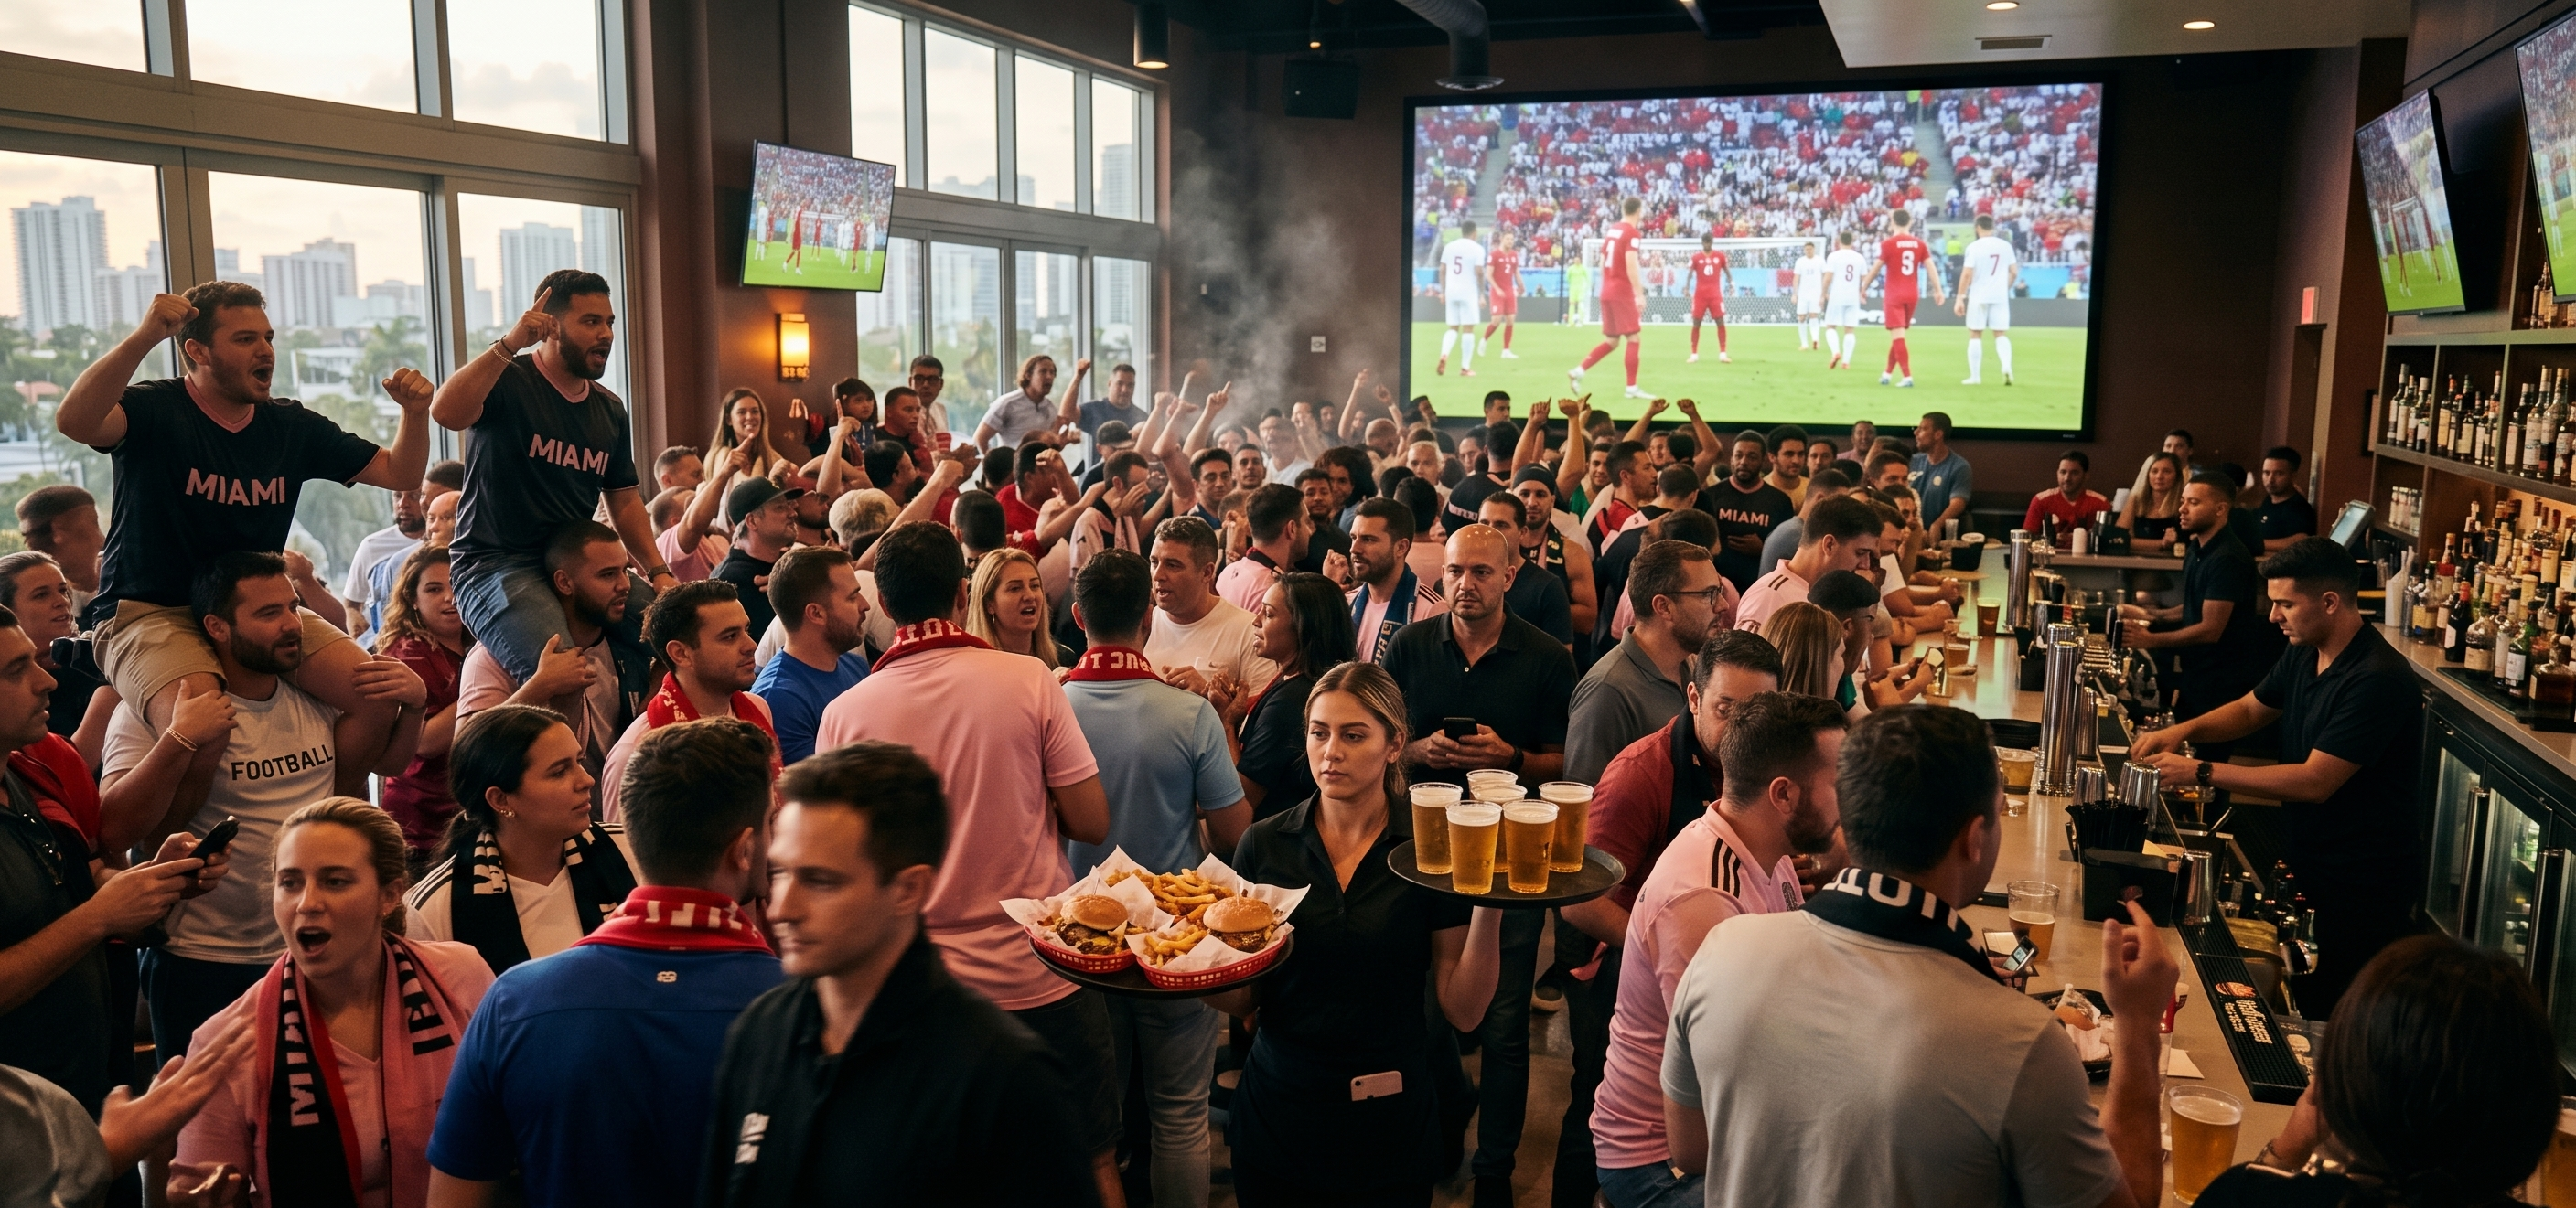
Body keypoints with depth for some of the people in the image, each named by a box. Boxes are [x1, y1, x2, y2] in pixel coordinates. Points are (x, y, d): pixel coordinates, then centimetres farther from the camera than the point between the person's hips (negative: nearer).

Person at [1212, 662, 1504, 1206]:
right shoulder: (1264, 845, -5)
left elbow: (1463, 1009, -9)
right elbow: (1239, 1000, -1)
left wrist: (1488, 907, -23)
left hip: (1390, 1121, -1)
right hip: (1278, 1112, 1)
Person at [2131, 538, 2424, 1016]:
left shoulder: (2378, 679, -25)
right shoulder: (2303, 657, 3)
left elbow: (2315, 782, -28)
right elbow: (2250, 709, 19)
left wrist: (2203, 772, -26)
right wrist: (2184, 730, -1)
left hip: (2363, 891, -8)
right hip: (2310, 869, 8)